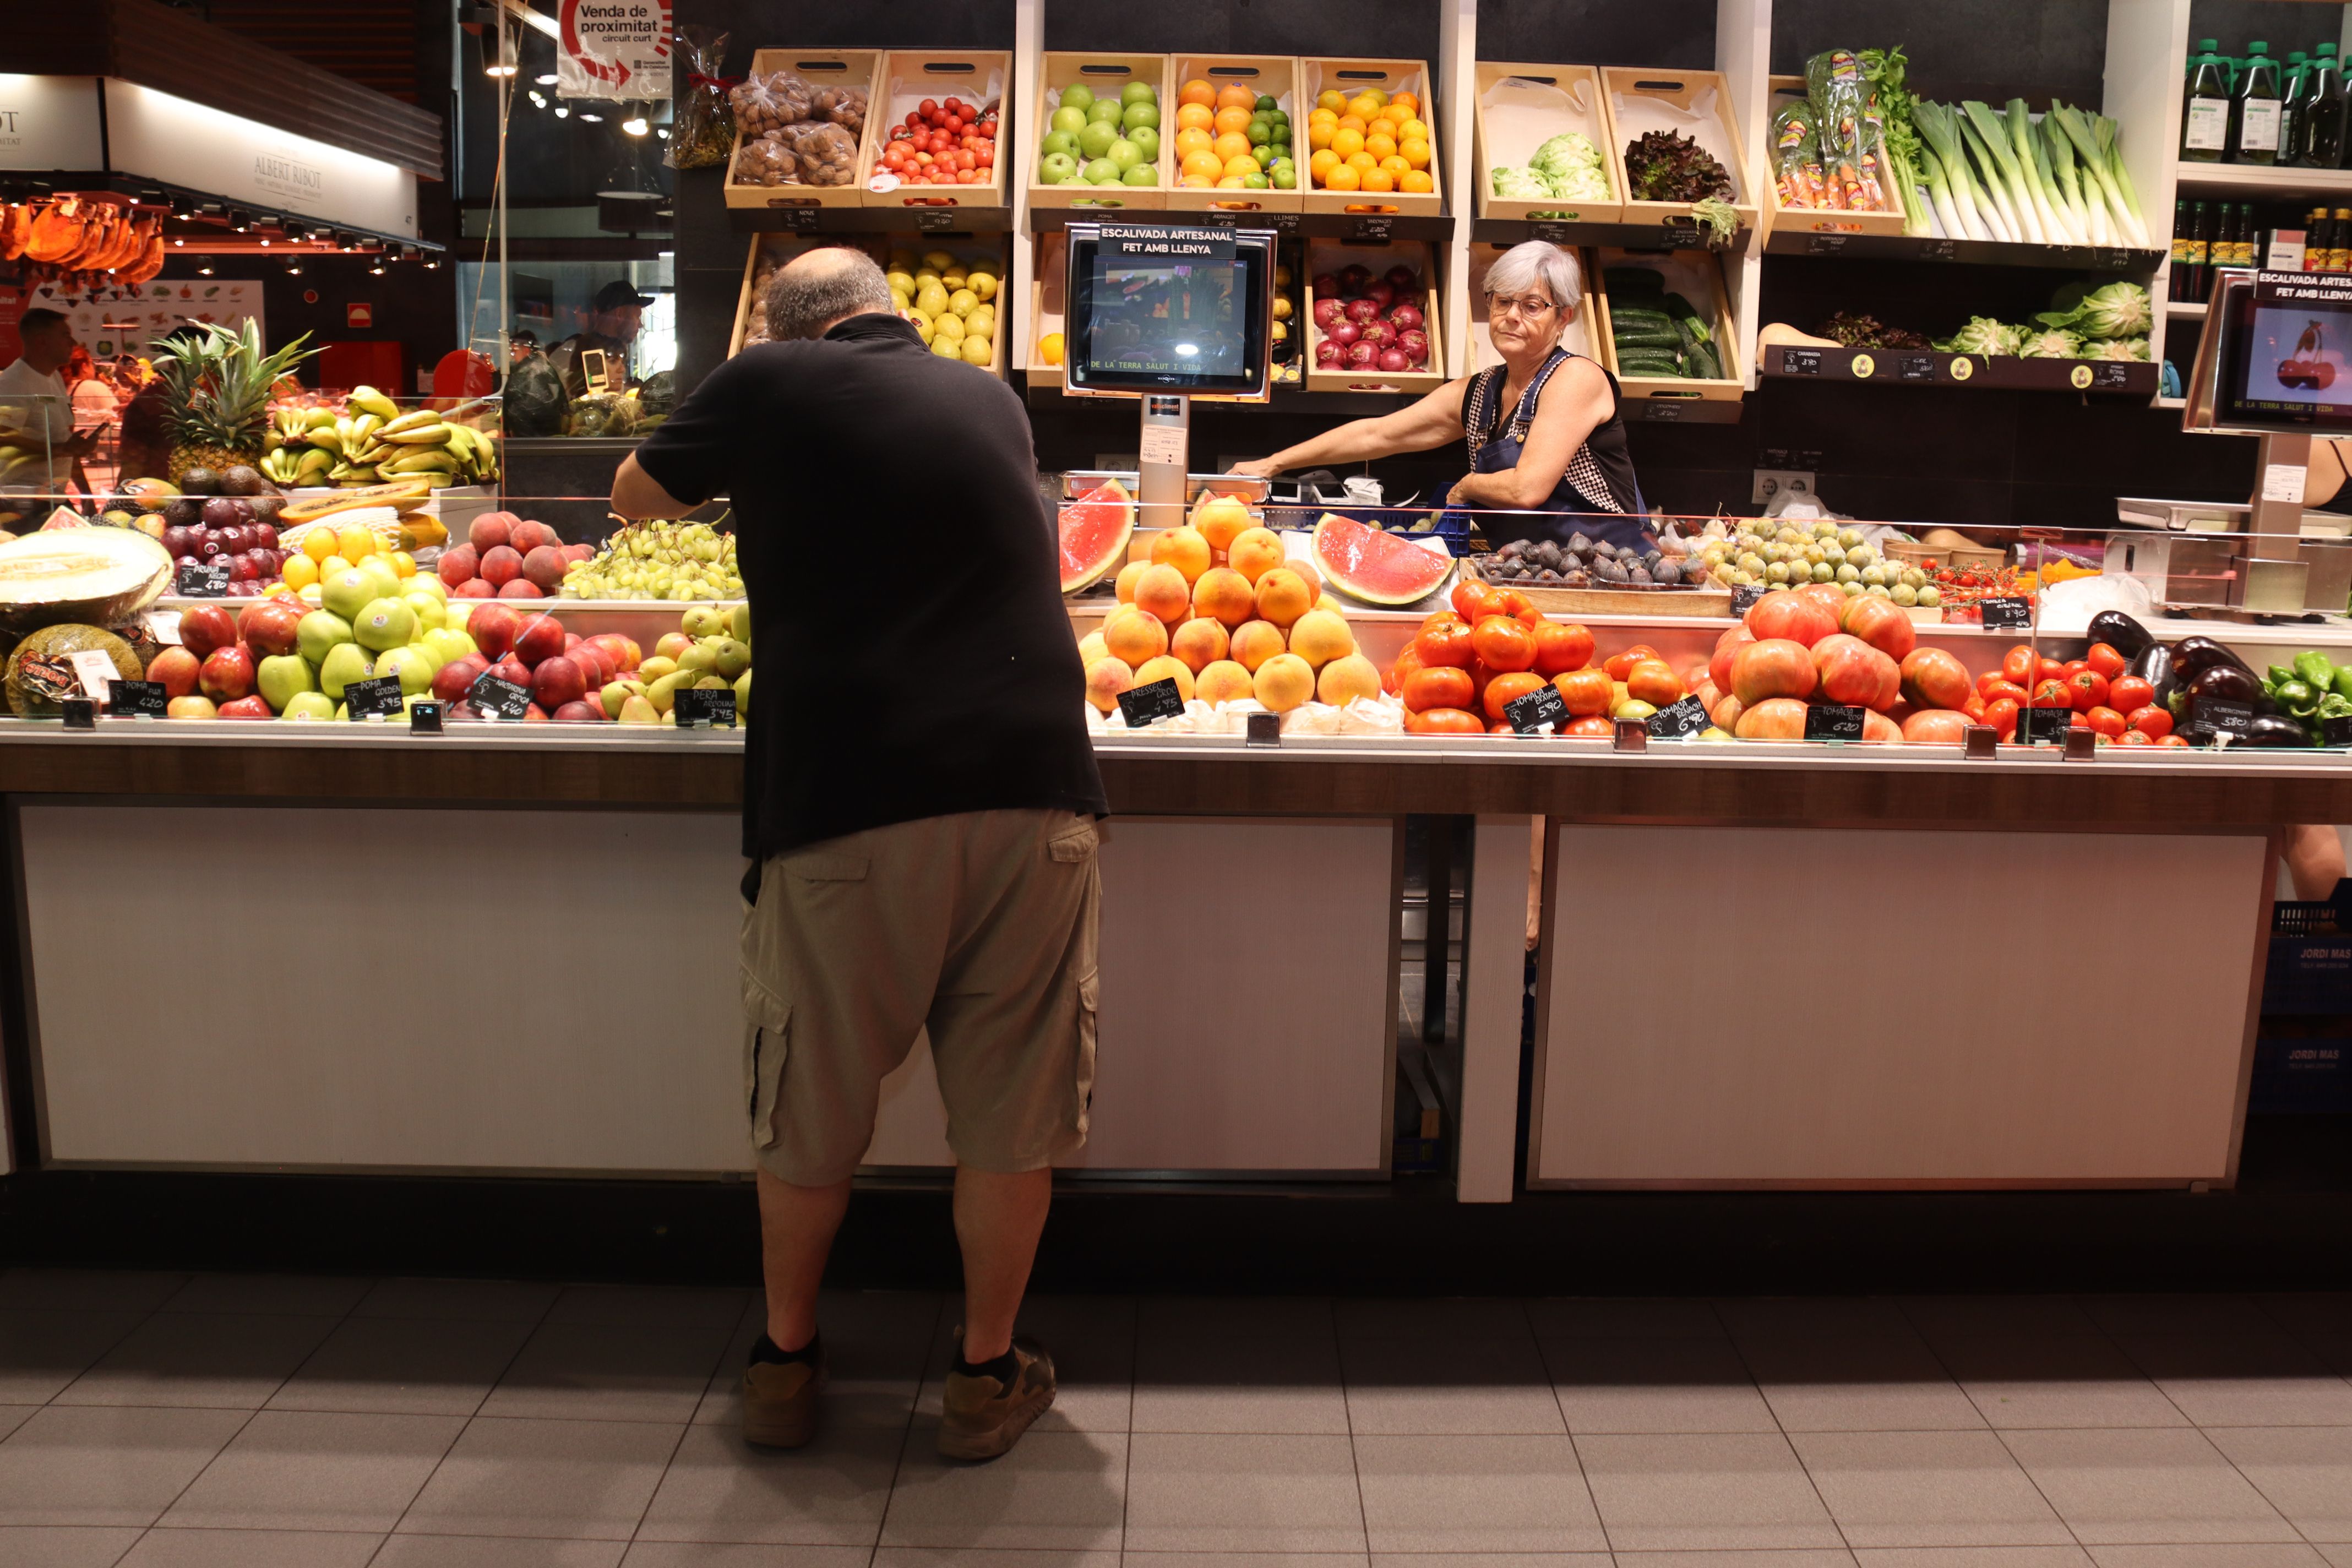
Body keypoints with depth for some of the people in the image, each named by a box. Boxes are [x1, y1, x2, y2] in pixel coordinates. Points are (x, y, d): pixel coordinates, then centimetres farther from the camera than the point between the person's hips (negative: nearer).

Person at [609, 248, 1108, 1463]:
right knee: (1011, 1111, 13)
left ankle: (785, 1362, 32)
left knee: (810, 1114, 16)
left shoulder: (767, 385, 7)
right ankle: (988, 1375, 25)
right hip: (1031, 784, 2)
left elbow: (636, 497, 22)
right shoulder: (990, 399, 16)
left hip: (844, 800, -2)